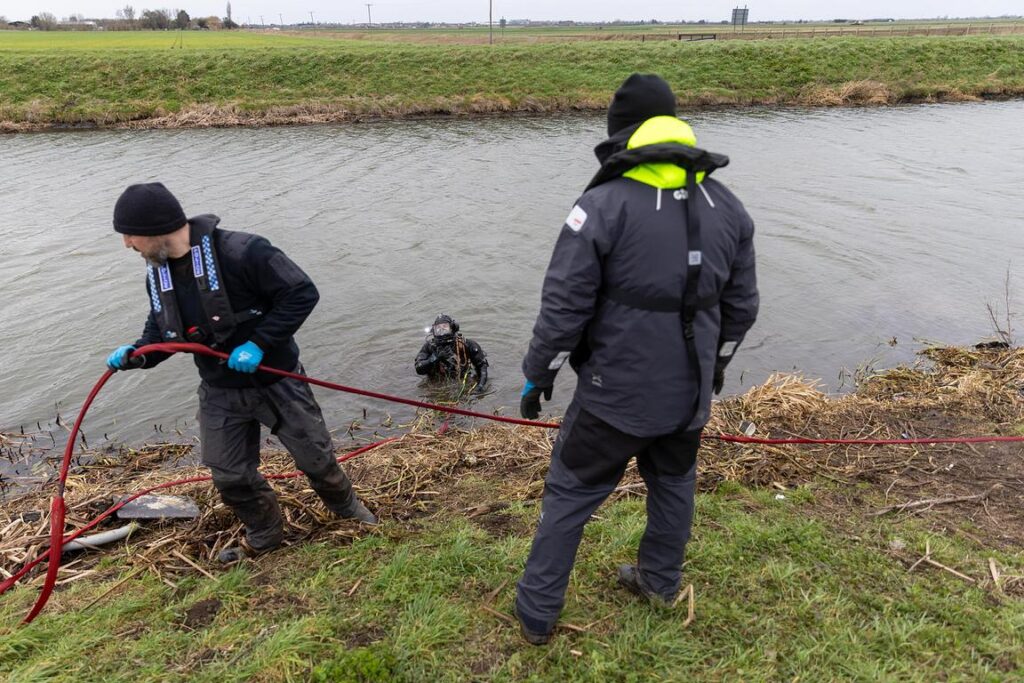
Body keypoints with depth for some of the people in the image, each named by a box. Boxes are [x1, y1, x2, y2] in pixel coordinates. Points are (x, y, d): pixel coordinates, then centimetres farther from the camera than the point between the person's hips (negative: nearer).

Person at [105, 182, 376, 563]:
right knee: (230, 477, 13)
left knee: (315, 457, 9)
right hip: (219, 392, 6)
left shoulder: (240, 252, -27)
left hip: (276, 381, -6)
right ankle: (265, 534, 40)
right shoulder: (157, 274, -2)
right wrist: (138, 354, -11)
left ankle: (346, 507, 40)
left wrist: (259, 343, -28)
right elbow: (160, 330, 11)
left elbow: (303, 293, -25)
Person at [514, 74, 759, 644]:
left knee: (570, 493, 10)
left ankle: (537, 612, 23)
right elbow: (742, 306, 8)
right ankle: (661, 580, 46)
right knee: (673, 480, 26)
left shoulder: (603, 206, -17)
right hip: (690, 393, 5)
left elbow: (564, 307, -16)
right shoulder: (727, 207, 2)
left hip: (614, 394, -5)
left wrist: (538, 374, -2)